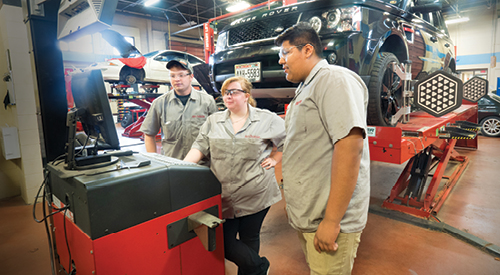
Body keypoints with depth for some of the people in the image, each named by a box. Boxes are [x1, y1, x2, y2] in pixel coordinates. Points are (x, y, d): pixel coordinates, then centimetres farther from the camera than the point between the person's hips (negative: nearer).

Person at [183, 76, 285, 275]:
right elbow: (200, 147, 3)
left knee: (249, 239, 12)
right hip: (224, 196, 3)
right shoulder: (213, 121, 9)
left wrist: (274, 159, 0)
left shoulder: (267, 119, 0)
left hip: (255, 195, -2)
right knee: (224, 241, 3)